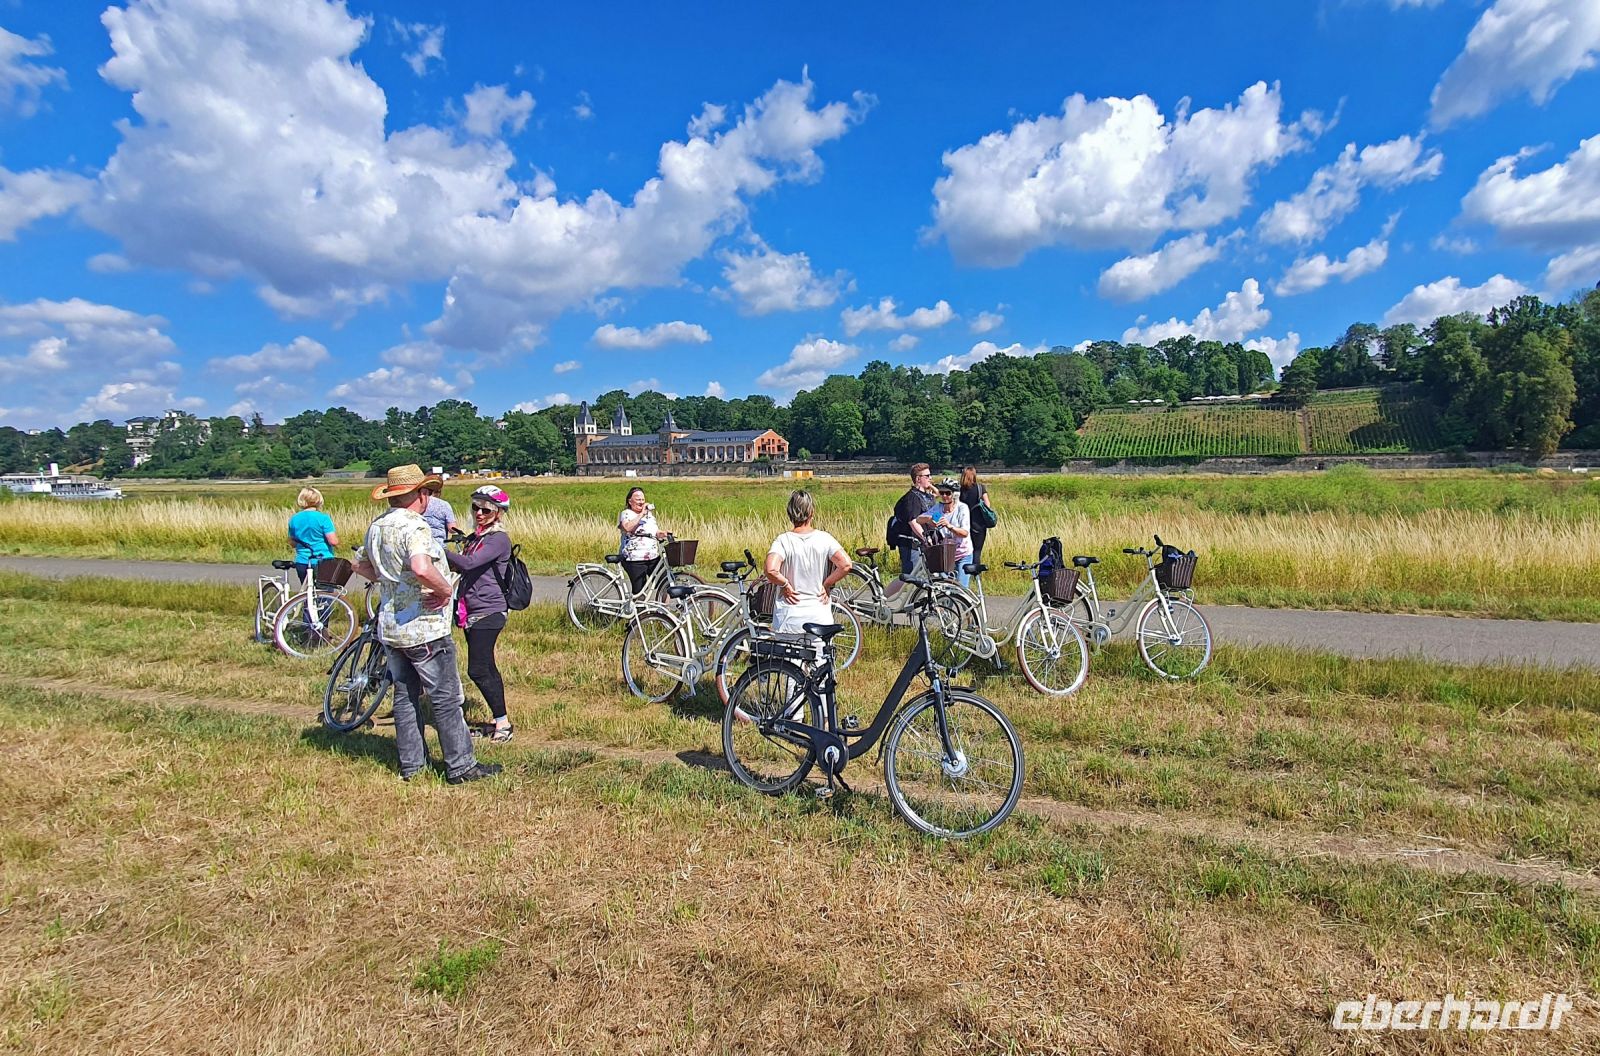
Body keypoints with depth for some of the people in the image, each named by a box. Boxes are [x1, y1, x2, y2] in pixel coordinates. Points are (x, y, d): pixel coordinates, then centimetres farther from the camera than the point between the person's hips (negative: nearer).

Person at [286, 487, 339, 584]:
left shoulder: (294, 519, 5)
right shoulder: (323, 518, -11)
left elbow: (292, 543, 13)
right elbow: (333, 541, -15)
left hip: (302, 563, 5)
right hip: (323, 562, -4)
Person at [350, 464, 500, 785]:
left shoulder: (376, 527, 8)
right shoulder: (414, 527, -20)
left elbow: (360, 564, 24)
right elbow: (422, 568, -38)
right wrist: (446, 589, -23)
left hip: (391, 627, 9)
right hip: (424, 628, -9)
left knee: (405, 696, 17)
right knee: (446, 699, 1)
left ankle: (411, 764, 26)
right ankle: (460, 766, 8)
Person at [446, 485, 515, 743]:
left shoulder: (499, 539, -12)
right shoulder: (474, 537, 15)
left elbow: (470, 563, -26)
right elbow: (463, 568, 18)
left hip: (487, 612, -9)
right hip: (472, 612, 9)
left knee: (478, 670, -10)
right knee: (487, 669, 13)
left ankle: (503, 723, 1)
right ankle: (498, 722, 22)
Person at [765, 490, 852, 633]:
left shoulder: (783, 541, -9)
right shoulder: (824, 538, -5)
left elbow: (770, 570, -26)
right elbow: (845, 565, -15)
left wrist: (785, 584, -8)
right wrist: (826, 584, -3)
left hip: (789, 617, -1)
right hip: (820, 616, 2)